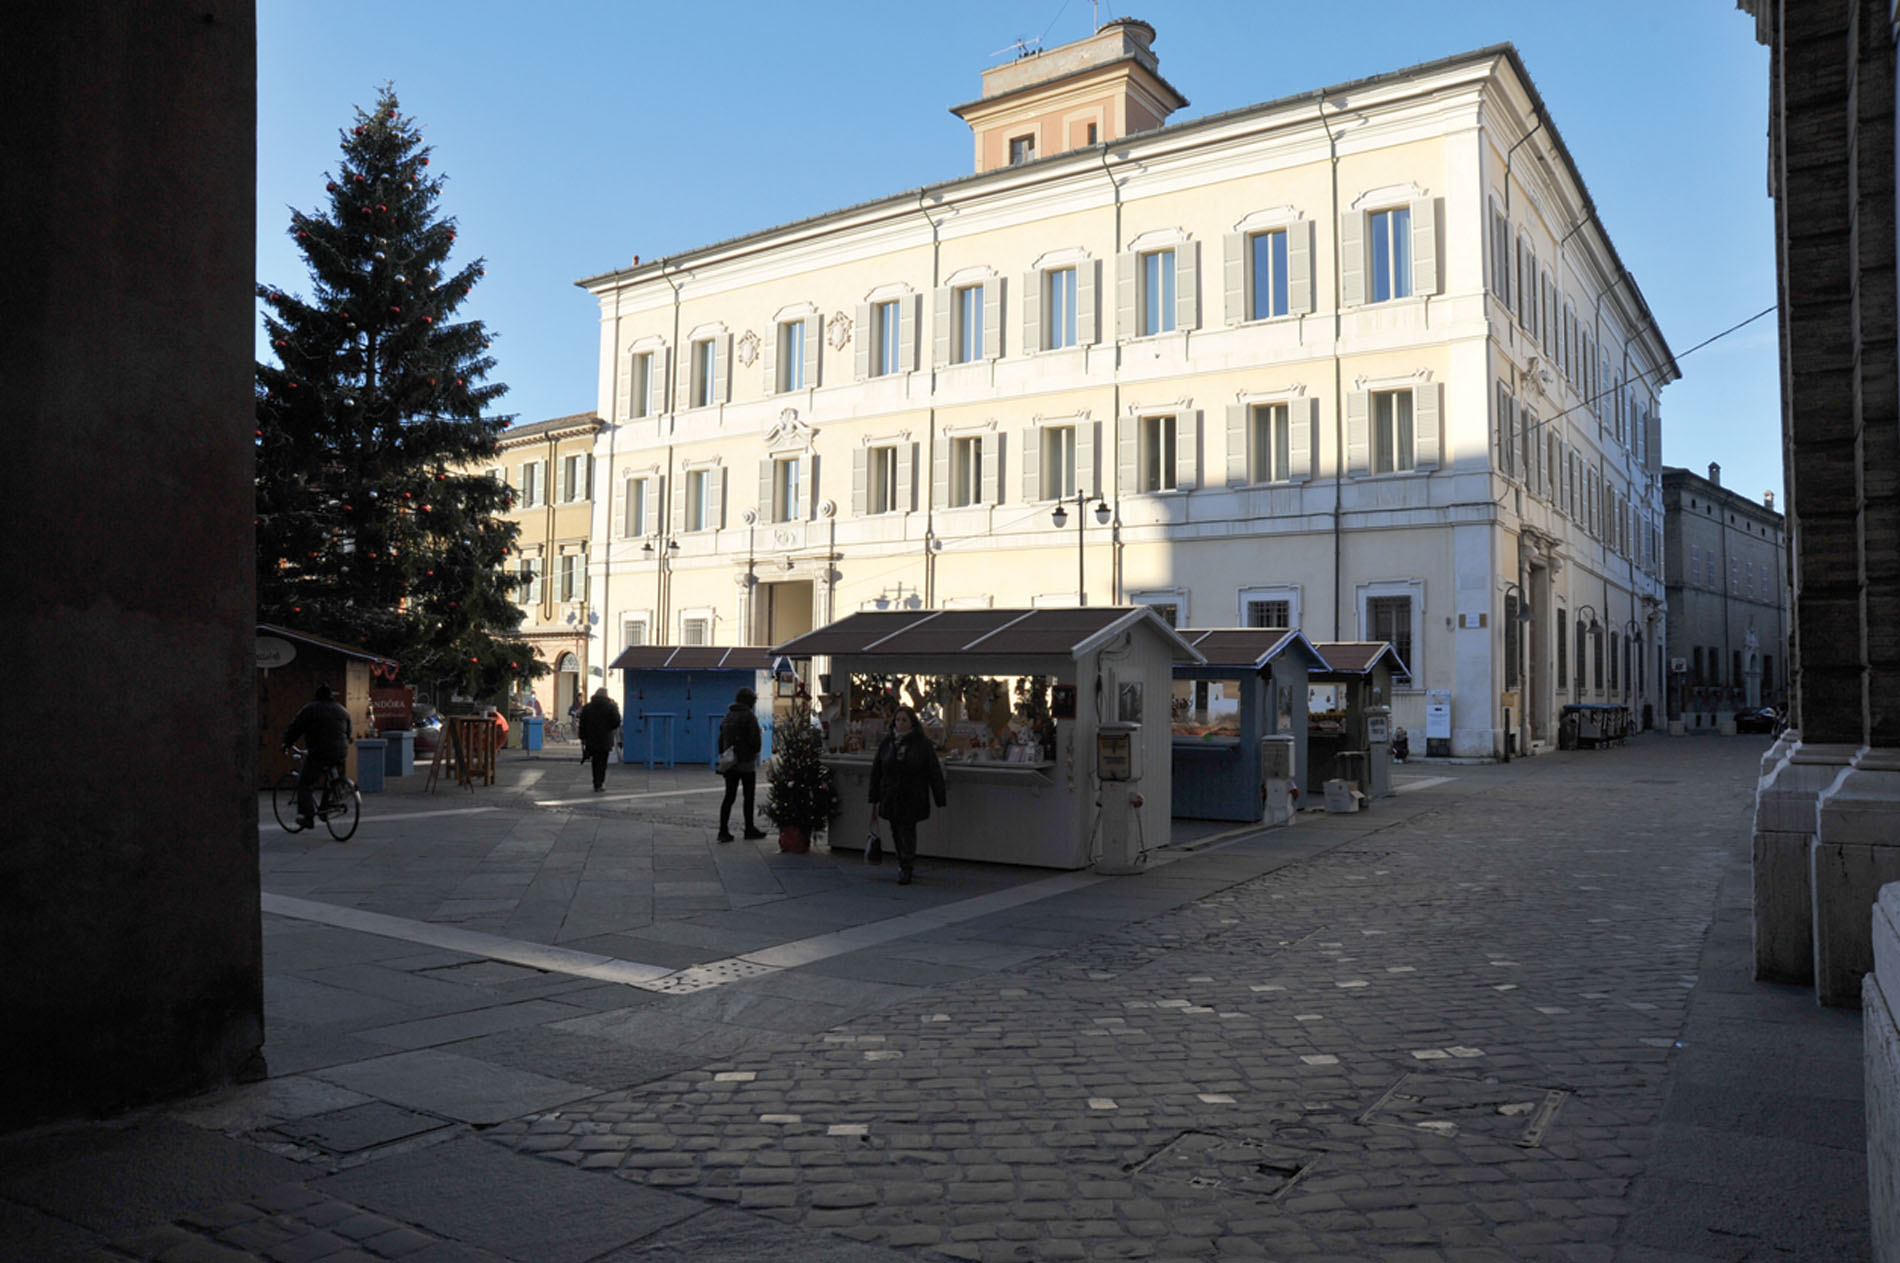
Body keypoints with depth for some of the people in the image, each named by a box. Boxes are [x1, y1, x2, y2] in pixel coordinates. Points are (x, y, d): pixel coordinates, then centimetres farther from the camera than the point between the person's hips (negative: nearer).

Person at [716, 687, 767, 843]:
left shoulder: (728, 717, 10)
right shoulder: (749, 716, -12)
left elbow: (721, 740, 13)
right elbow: (756, 740, -14)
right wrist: (754, 751, 6)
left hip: (730, 764, 6)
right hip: (746, 763, -6)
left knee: (729, 796, 7)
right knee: (749, 797, 5)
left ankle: (723, 831, 3)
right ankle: (750, 830, 12)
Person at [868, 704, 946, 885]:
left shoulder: (922, 744, -4)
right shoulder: (886, 743, 6)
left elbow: (934, 773, -2)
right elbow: (876, 771, 11)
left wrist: (940, 800, -5)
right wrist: (875, 800, 8)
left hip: (912, 799, -4)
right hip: (891, 799, 4)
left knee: (907, 830, -7)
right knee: (896, 832, 9)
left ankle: (905, 870, 4)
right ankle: (907, 863, 29)